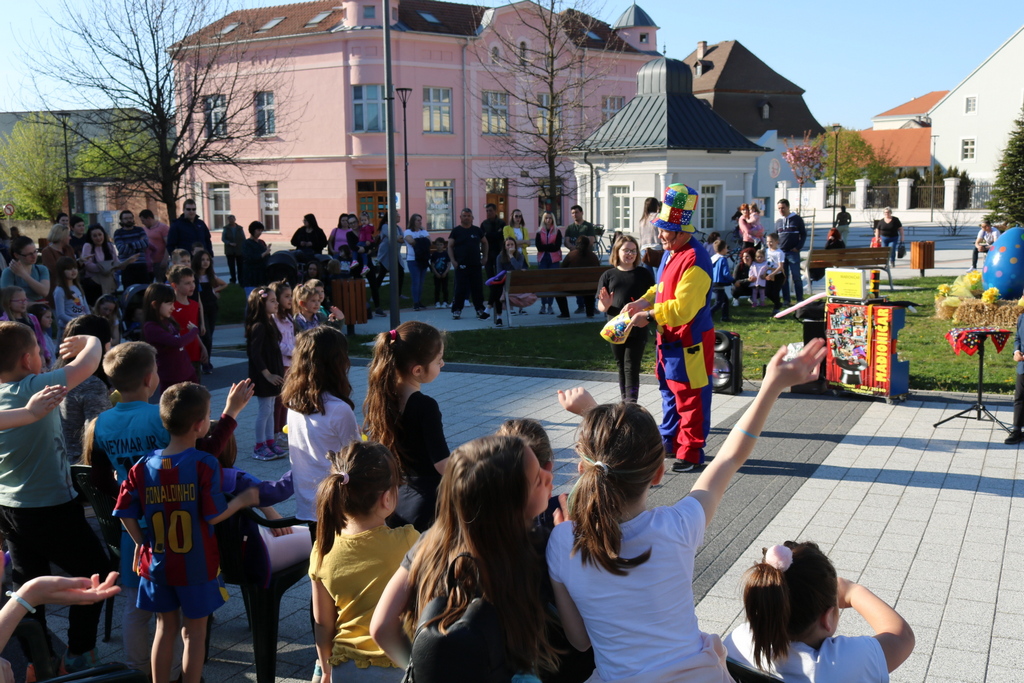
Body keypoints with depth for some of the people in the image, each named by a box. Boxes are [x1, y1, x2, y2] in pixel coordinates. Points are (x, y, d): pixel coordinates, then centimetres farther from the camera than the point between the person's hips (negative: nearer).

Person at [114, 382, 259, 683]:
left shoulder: (143, 467, -6)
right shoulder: (205, 465, -19)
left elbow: (125, 514, -4)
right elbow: (214, 515, -17)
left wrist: (143, 543, 8)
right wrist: (243, 499, -2)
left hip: (157, 565, 4)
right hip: (196, 567, -4)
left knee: (165, 628, 18)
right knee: (194, 634, 9)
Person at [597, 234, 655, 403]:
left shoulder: (644, 274, 1)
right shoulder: (608, 275, 4)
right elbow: (600, 306, 5)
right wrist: (605, 305, -18)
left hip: (637, 330, -2)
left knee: (631, 368, -5)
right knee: (622, 368, 13)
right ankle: (624, 402, 24)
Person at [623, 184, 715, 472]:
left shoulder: (695, 261, -24)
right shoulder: (671, 253, 8)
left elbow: (682, 307, -28)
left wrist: (649, 316, -21)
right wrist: (644, 301, 3)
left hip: (690, 342, -10)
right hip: (669, 338, 10)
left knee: (690, 398, 0)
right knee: (669, 390, 21)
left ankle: (690, 453, 9)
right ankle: (670, 441, 35)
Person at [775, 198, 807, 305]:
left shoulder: (797, 219, 1)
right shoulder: (778, 222, 13)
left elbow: (803, 234, 2)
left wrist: (798, 247, -9)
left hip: (793, 252, -4)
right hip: (781, 252, 4)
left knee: (796, 277, -5)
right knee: (783, 277, 5)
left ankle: (800, 299, 0)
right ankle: (786, 299, 10)